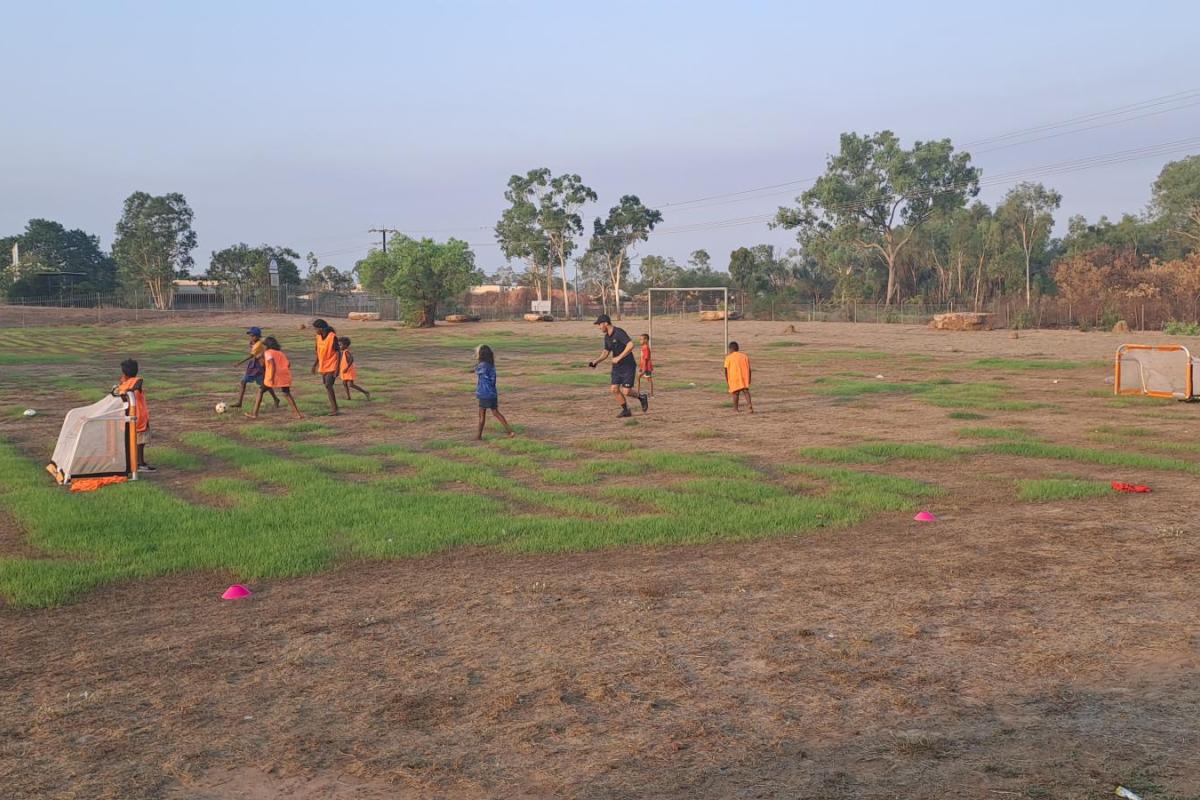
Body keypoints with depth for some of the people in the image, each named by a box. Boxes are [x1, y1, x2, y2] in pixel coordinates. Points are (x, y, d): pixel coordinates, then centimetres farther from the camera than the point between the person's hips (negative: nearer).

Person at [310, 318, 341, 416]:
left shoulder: (332, 337, -18)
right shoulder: (319, 337, 5)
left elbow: (338, 352, -16)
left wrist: (337, 369, -20)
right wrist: (315, 364, 18)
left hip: (331, 366, -8)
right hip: (323, 366, 8)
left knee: (328, 386, -16)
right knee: (327, 386, 11)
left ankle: (334, 409, -12)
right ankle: (333, 406, 20)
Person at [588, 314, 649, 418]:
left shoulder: (619, 333, -19)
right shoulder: (607, 337, 8)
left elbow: (631, 345, -31)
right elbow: (606, 352, 18)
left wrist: (619, 357, -27)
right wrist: (596, 362, 2)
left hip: (628, 366, -8)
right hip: (617, 367, 8)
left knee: (626, 392, -10)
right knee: (614, 389, -3)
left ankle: (641, 396, 19)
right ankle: (625, 410, 11)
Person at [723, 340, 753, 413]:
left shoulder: (728, 357, 1)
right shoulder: (744, 356, 12)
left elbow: (726, 370, -2)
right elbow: (749, 369, 11)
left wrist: (726, 380, 5)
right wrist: (749, 379, 17)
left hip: (734, 377, -2)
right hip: (744, 376, 2)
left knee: (735, 392, 7)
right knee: (746, 390, 1)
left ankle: (735, 408, 14)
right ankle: (749, 404, -20)